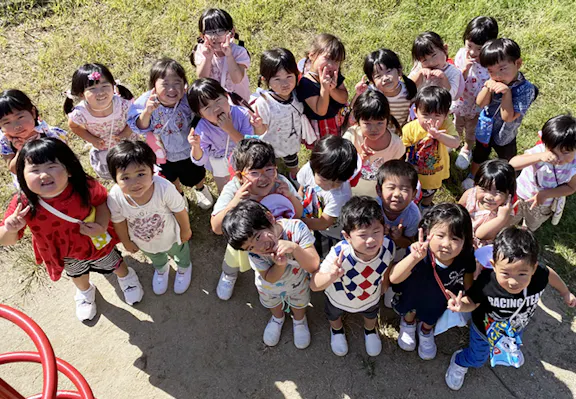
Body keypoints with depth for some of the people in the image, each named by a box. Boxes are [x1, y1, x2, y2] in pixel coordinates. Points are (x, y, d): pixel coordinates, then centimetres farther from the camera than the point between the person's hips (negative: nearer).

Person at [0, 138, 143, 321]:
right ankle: (85, 292, 71)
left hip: (97, 242, -1)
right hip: (66, 255, 2)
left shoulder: (84, 187, -37)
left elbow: (102, 201, -14)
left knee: (114, 265, 29)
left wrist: (101, 225, -29)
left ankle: (127, 277, 66)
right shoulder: (23, 203, -34)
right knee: (77, 275, 34)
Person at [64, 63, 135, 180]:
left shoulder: (123, 104, -39)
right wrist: (92, 140, -18)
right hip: (102, 150, 1)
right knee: (105, 174, 27)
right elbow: (73, 126, -11)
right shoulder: (80, 113, -35)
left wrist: (126, 133, -27)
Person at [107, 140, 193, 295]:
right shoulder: (114, 198, -37)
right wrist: (126, 242, 2)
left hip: (170, 237, -1)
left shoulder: (164, 188, -45)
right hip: (143, 242, 2)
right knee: (155, 258, 37)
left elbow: (180, 211, -23)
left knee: (179, 252, 34)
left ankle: (184, 267, 70)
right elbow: (119, 223, -14)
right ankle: (161, 269, 73)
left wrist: (185, 230, -6)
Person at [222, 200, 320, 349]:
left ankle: (300, 320, 65)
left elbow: (313, 266, -38)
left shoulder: (296, 228, -41)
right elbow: (270, 278, -26)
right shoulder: (253, 252, -36)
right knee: (273, 305, 33)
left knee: (299, 305, 32)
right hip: (269, 287, 1)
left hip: (297, 284, 0)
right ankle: (278, 318, 67)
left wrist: (294, 248, -56)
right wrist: (280, 264, -47)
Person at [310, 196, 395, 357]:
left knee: (371, 316, 37)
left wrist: (384, 285, 7)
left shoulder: (388, 246, -36)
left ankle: (370, 331, 72)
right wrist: (330, 277, -64)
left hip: (371, 298, 2)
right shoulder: (340, 254, -47)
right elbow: (314, 285, -44)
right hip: (339, 300, -2)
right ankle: (337, 330, 69)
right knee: (334, 316, 34)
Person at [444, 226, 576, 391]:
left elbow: (550, 274, -11)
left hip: (516, 329, 4)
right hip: (485, 330, -3)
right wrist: (462, 305, -50)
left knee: (513, 345, 40)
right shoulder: (486, 282, -46)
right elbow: (472, 302, -26)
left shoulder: (539, 276, -38)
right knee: (476, 359, 25)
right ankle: (460, 362, 59)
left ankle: (511, 350, 76)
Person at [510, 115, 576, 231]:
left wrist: (546, 194, -30)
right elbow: (512, 164, -49)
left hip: (544, 205, 2)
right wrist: (539, 157, -63)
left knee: (531, 227, 31)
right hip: (521, 195, -2)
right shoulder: (539, 151, -35)